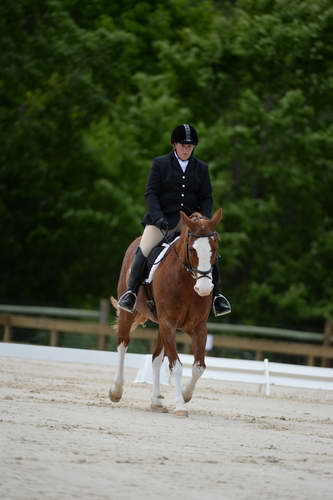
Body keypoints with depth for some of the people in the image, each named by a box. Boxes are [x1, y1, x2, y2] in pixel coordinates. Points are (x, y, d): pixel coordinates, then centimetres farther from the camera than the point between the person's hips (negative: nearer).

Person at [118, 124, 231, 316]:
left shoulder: (201, 168, 11)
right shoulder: (160, 164, 3)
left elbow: (207, 198, 10)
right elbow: (151, 193, -2)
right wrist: (158, 217, -18)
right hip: (162, 218, -2)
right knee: (144, 250, -22)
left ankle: (217, 295, -3)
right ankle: (131, 292, -11)